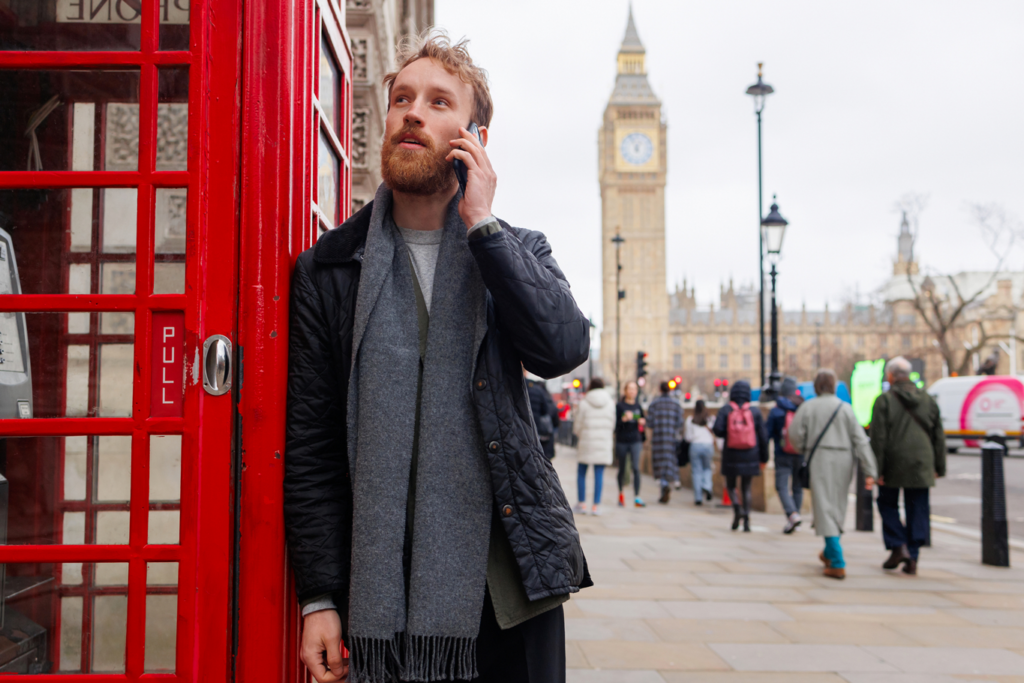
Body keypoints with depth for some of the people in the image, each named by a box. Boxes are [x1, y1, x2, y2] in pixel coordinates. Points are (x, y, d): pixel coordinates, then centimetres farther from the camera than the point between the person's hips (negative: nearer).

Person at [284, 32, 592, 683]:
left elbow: (564, 349, -14)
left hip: (510, 580, 1)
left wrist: (482, 225, -13)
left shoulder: (518, 250, 6)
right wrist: (318, 598, -4)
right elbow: (309, 446, 0)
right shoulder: (328, 269, 2)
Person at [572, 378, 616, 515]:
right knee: (599, 473, 5)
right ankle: (596, 505, 4)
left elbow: (577, 425, 0)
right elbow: (612, 424, 5)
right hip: (604, 442, 2)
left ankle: (582, 504, 8)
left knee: (581, 473, 9)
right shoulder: (611, 403, 3)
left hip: (586, 442, -2)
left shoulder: (584, 403, -4)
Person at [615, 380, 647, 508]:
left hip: (635, 441, 2)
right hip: (622, 441, -2)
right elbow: (614, 424, -7)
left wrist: (643, 421, 0)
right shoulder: (619, 406, -4)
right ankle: (621, 493, 30)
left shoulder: (638, 405, 8)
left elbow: (644, 418, 22)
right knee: (622, 469, 10)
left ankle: (637, 497, -13)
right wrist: (624, 419, -23)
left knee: (636, 468, -11)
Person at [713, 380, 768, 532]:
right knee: (746, 488, 11)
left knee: (731, 486, 16)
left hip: (731, 455, -1)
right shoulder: (755, 411, 0)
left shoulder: (726, 410, -3)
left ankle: (737, 507, -11)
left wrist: (726, 434, 7)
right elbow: (762, 436, 0)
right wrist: (764, 457, 7)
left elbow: (717, 430, -16)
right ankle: (746, 520, 2)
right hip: (750, 456, 1)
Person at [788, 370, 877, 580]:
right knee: (837, 508, 18)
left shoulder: (808, 407, -2)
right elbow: (860, 440, -2)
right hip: (843, 461, 3)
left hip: (820, 461, -3)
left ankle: (838, 564, -11)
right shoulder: (845, 408, 3)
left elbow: (795, 434, -8)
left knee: (825, 509, -4)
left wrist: (805, 451, 14)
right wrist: (870, 472, -3)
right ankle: (829, 553, 35)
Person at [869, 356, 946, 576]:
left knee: (888, 504, 14)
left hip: (893, 466, -3)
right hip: (921, 466, 4)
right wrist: (939, 467, 15)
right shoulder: (928, 400, 9)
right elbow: (939, 437, 11)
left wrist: (876, 469, -9)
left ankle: (898, 547, 0)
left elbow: (878, 438, -11)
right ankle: (912, 559, 5)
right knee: (918, 510, 7)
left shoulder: (884, 400, -6)